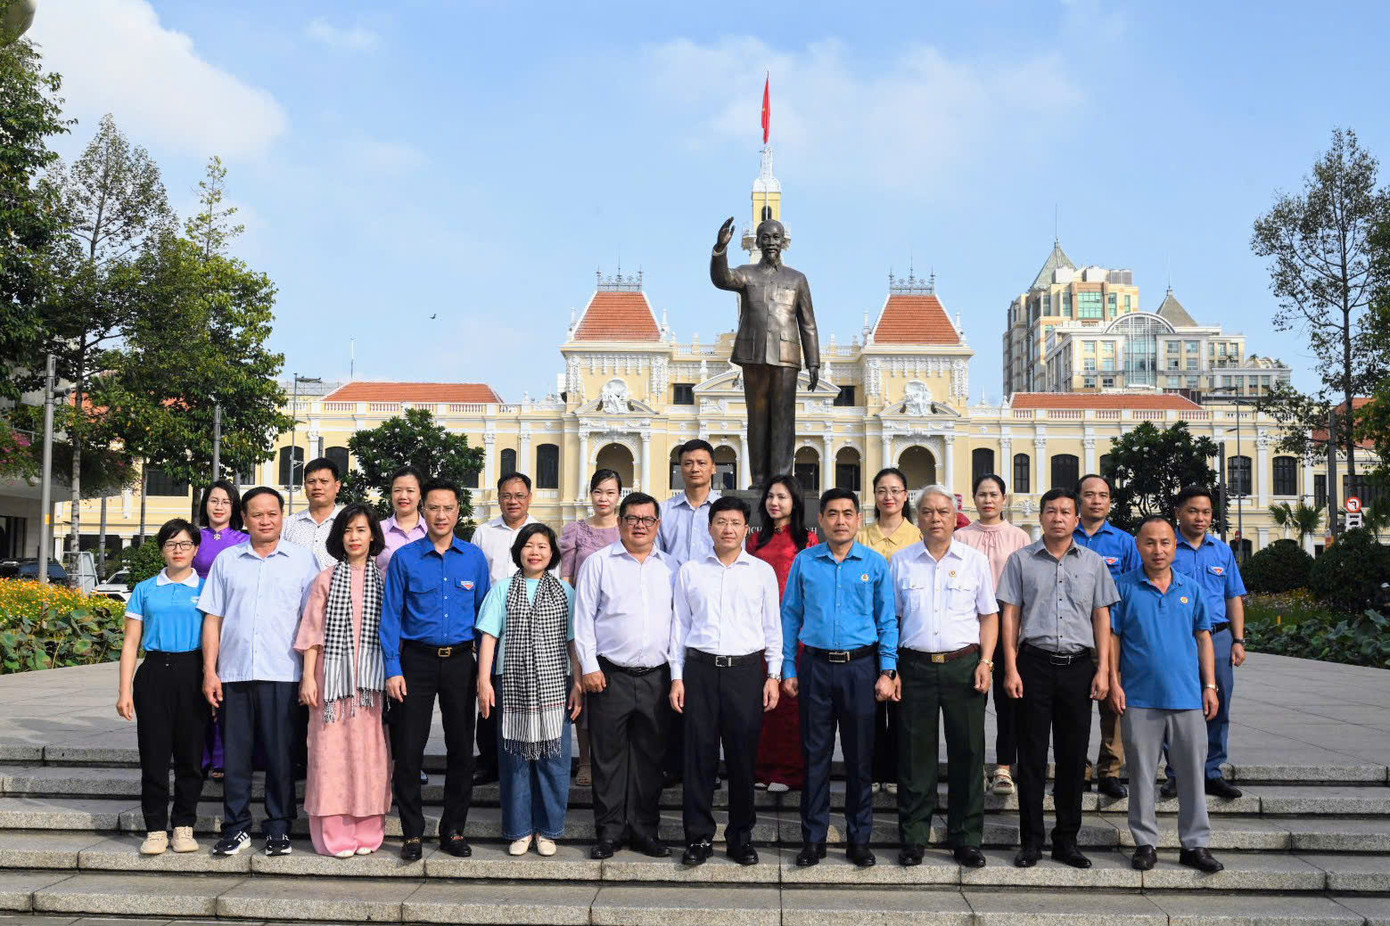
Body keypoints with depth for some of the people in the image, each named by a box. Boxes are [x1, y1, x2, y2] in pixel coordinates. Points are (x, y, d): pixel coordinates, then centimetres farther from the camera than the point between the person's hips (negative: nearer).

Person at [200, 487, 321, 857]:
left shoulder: (302, 559, 6)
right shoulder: (226, 560, 11)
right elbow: (213, 619, 10)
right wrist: (209, 672, 3)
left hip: (281, 674, -2)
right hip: (233, 673, 2)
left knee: (280, 755, 2)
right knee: (235, 754, 6)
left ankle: (279, 828, 13)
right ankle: (236, 828, 17)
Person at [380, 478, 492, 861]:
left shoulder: (474, 558, 5)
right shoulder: (404, 558, 0)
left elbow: (484, 614, 7)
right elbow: (390, 616, 0)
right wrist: (393, 669, -7)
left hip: (460, 661, 2)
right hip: (417, 660, -1)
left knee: (461, 747, 7)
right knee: (408, 748, 0)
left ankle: (454, 829, 20)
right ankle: (412, 833, 13)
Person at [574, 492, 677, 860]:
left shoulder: (670, 567, 12)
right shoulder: (599, 563, 3)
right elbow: (583, 618, 1)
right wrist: (589, 666, -6)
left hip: (656, 677, 3)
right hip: (610, 675, -2)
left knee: (650, 757, 8)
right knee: (608, 756, 2)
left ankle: (644, 829, 19)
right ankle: (609, 831, 13)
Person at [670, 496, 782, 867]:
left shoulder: (762, 571, 8)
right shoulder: (690, 571, 9)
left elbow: (772, 626, 9)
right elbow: (680, 625, 10)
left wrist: (773, 675, 3)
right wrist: (677, 676, 5)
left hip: (746, 669, 0)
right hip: (700, 669, 0)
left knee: (743, 756, 3)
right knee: (699, 754, 1)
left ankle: (741, 837, 16)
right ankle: (698, 836, 12)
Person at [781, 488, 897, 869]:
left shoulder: (875, 563, 3)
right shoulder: (804, 562, 4)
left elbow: (887, 621, 4)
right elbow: (790, 617, 6)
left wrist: (887, 672, -3)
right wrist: (788, 669, 2)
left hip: (860, 667, 0)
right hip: (815, 666, 0)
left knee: (860, 755, 6)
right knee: (815, 755, 5)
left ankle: (859, 839, 18)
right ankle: (813, 838, 16)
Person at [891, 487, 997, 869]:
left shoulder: (975, 561, 7)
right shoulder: (900, 562, 7)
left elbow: (989, 616, 9)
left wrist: (985, 662, -3)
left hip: (964, 665, 0)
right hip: (915, 666, 0)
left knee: (968, 752, 3)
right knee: (915, 754, 3)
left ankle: (966, 838, 15)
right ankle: (913, 838, 14)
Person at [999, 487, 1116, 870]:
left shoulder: (1093, 563, 10)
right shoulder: (1021, 560, 5)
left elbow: (1102, 618, 10)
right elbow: (1010, 615, 3)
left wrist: (1103, 670, 1)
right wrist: (1011, 669, -4)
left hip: (1078, 665, 2)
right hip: (1035, 662, -2)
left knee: (1073, 755, 6)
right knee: (1031, 755, 1)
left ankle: (1067, 839, 17)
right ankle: (1031, 840, 9)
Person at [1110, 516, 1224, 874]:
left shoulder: (1191, 589, 8)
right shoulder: (1124, 587, 1)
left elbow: (1203, 638, 12)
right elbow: (1113, 637, 2)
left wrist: (1210, 686, 7)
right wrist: (1114, 683, -5)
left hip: (1187, 696, 2)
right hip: (1140, 696, -2)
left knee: (1192, 770, 6)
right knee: (1142, 773, 4)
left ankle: (1195, 843, 16)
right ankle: (1145, 842, 15)